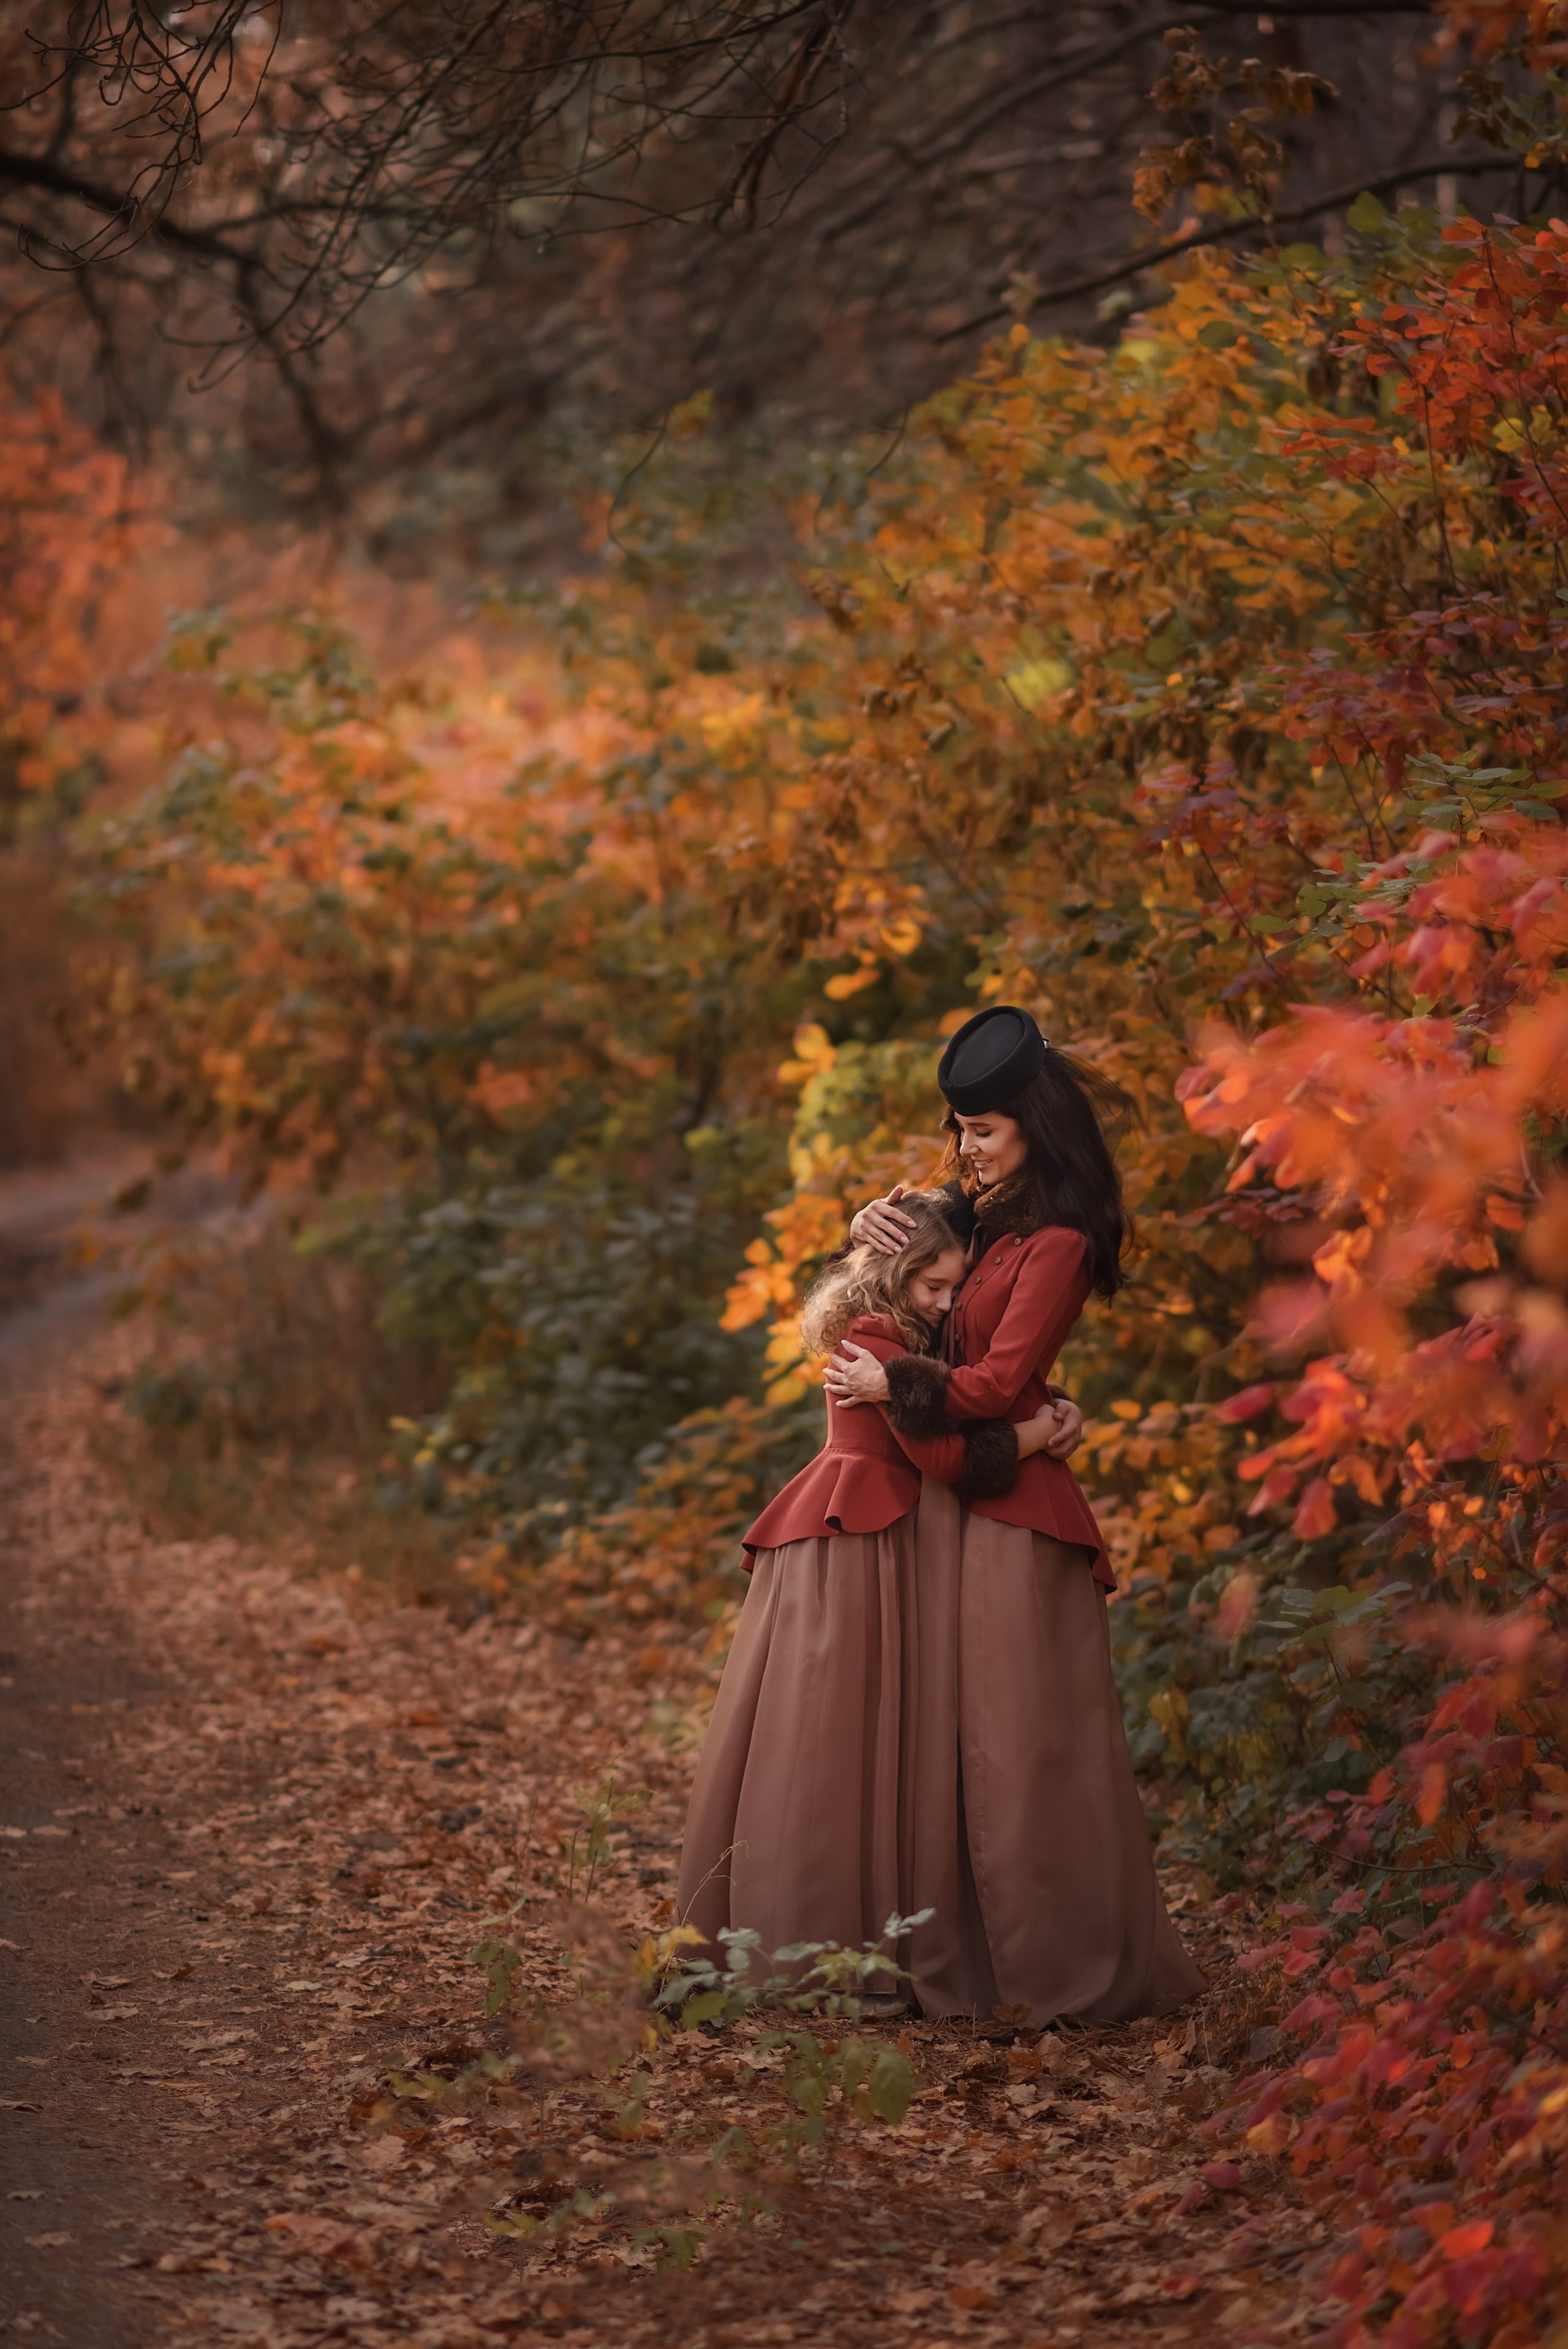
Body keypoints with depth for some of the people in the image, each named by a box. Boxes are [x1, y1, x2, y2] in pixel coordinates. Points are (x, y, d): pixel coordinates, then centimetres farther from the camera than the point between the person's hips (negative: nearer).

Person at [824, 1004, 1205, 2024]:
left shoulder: (1057, 1243, -11)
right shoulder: (981, 1222, 15)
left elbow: (1001, 1381, -16)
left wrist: (896, 1386, -7)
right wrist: (873, 1227, 8)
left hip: (1013, 1508, -8)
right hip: (953, 1500, 8)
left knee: (1020, 1738, -5)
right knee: (951, 1730, 8)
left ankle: (1072, 1970, 3)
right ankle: (966, 1961, 14)